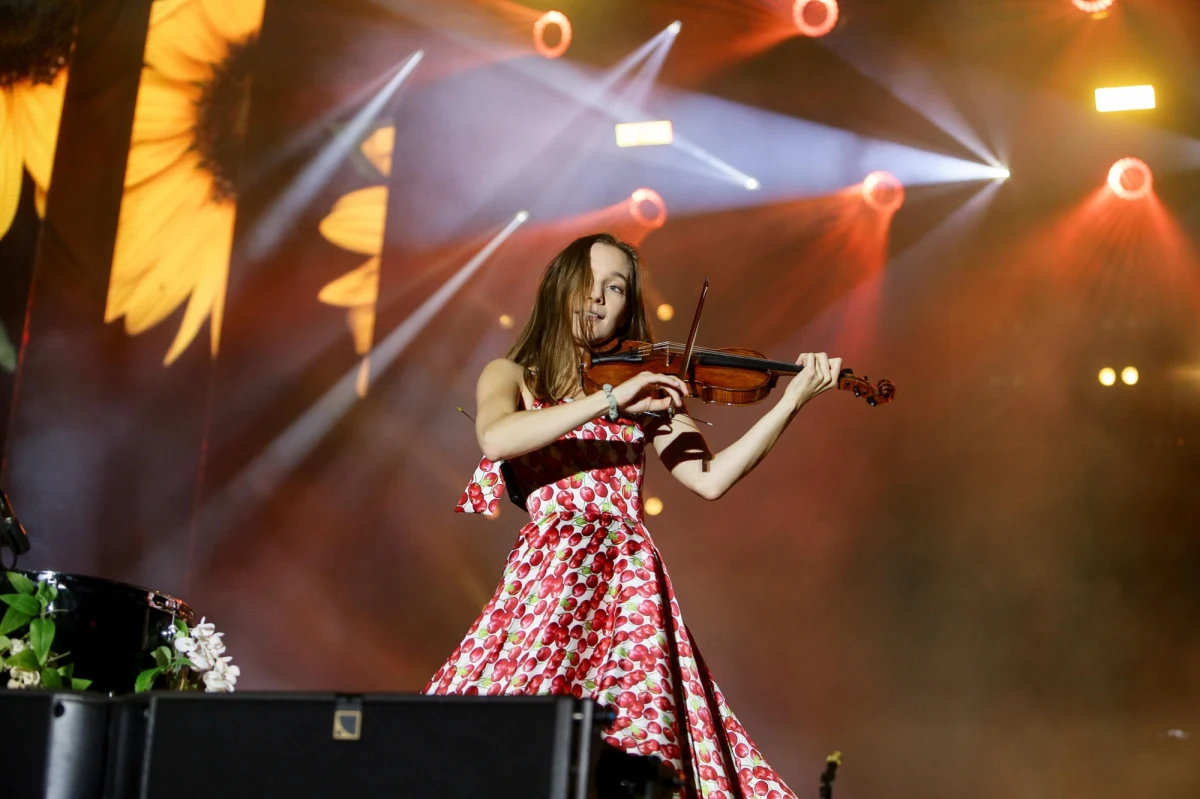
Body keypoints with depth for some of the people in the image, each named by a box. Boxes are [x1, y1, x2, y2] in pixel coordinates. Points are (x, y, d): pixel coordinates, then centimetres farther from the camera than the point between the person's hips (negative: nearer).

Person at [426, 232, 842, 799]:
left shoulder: (651, 391, 16)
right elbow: (495, 439, -11)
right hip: (546, 577, -1)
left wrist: (792, 402, -6)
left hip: (626, 584, 1)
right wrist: (612, 400, -17)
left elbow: (710, 479, 2)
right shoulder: (512, 375, 13)